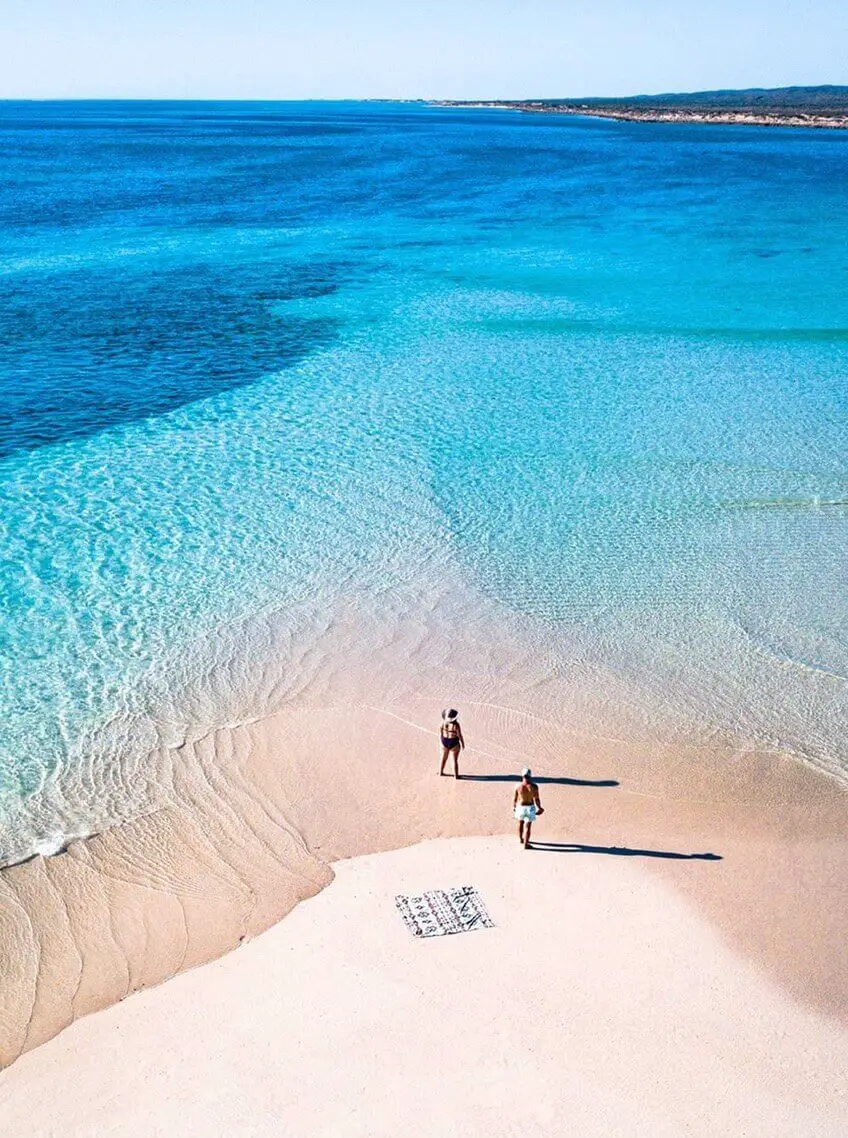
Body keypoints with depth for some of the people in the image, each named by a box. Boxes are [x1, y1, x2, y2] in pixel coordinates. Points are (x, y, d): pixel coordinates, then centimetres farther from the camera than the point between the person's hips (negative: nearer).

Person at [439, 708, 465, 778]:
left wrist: (441, 741, 12)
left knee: (443, 758, 24)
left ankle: (440, 772, 38)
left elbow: (440, 733, -3)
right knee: (455, 760, 11)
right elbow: (460, 736, -16)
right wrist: (463, 744, -1)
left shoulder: (443, 723, -13)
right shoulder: (456, 725, -25)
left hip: (444, 742, 4)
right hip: (454, 743, -4)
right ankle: (456, 775, 19)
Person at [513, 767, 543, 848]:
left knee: (520, 823, 27)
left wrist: (514, 806, 14)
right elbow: (536, 799, -13)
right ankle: (525, 844, 12)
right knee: (527, 826, 8)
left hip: (520, 807, 2)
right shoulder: (534, 786, -20)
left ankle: (521, 839, 44)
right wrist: (539, 808, 5)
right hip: (530, 808, -2)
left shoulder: (518, 786, -17)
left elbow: (515, 798, -6)